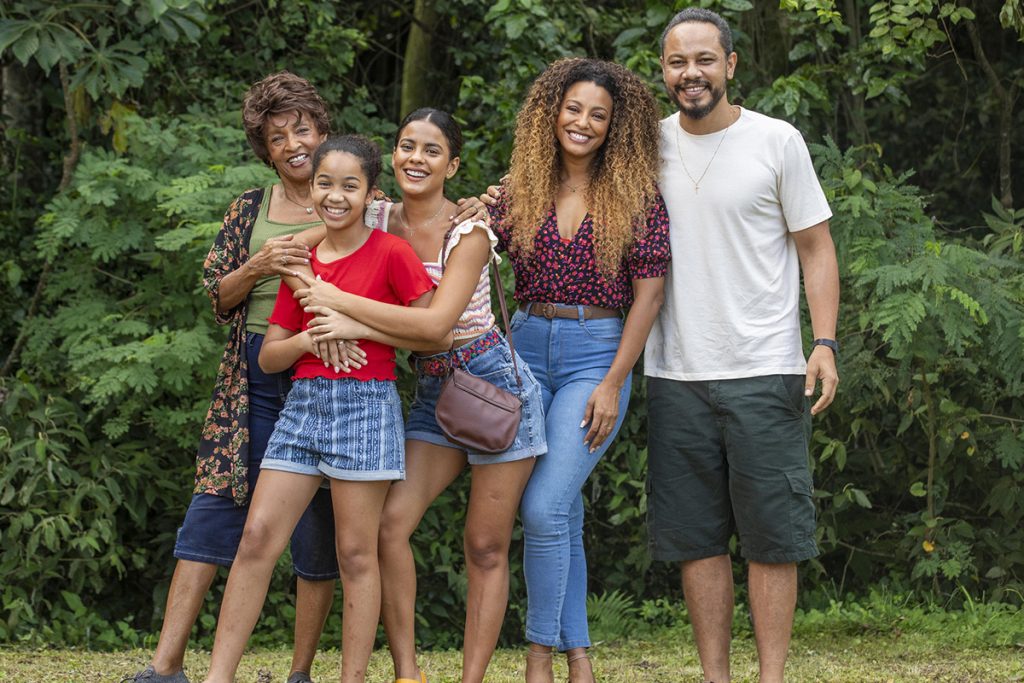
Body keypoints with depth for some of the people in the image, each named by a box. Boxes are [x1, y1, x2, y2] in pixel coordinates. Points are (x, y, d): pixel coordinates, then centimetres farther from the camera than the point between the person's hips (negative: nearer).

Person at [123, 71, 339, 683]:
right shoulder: (250, 210, 13)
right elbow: (217, 297, 11)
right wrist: (257, 267, -9)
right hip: (254, 378, 2)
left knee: (320, 527, 0)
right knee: (215, 506, -3)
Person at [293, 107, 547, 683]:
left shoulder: (468, 233, -15)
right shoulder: (381, 223, 1)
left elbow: (436, 321, -26)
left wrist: (341, 304, -25)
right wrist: (347, 328, -20)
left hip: (496, 385, -5)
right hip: (434, 391, 5)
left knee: (486, 548, -1)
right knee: (390, 523, -10)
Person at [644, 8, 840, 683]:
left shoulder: (777, 141, 0)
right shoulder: (648, 145, 8)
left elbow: (816, 247, 2)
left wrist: (825, 344, -9)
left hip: (764, 373, -3)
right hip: (676, 374, 3)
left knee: (771, 536, -2)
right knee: (697, 537, 6)